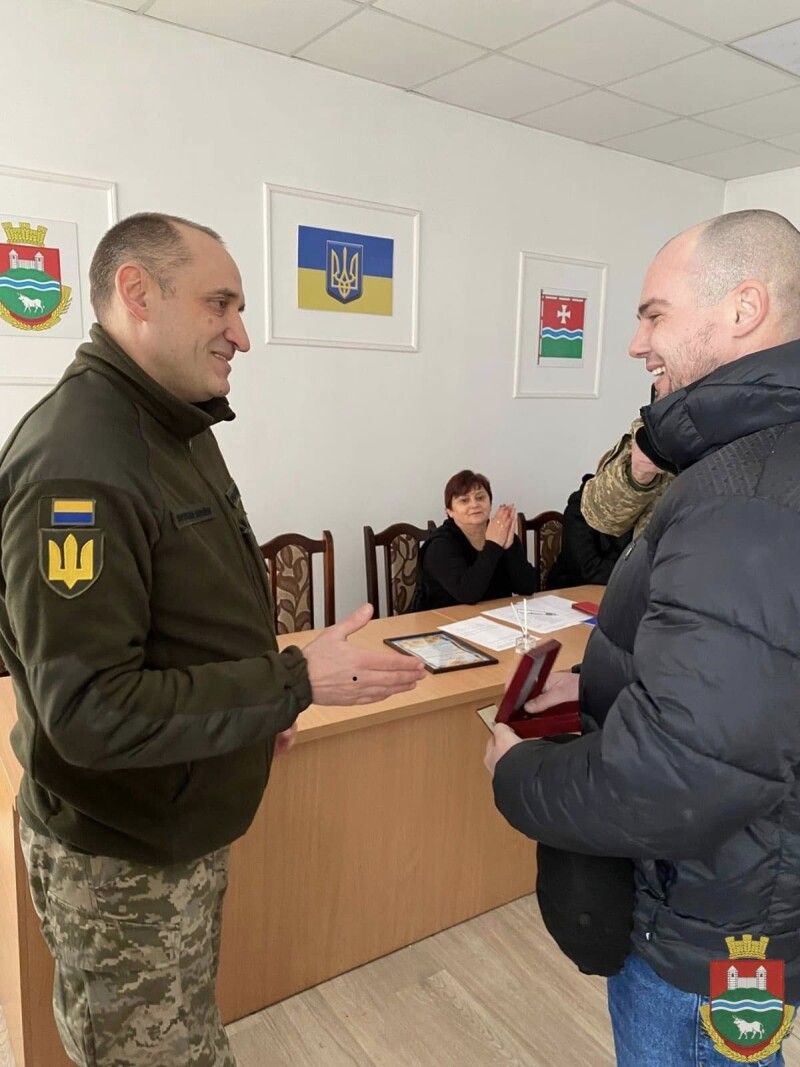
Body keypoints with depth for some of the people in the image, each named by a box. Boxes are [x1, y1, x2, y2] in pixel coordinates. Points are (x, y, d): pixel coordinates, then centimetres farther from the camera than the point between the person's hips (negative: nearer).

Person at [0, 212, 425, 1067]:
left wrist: (255, 706, 10)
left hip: (188, 827, 8)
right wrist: (295, 682, -27)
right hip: (122, 863, -8)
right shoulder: (76, 462, -27)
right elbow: (91, 713, -29)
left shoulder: (174, 430, 4)